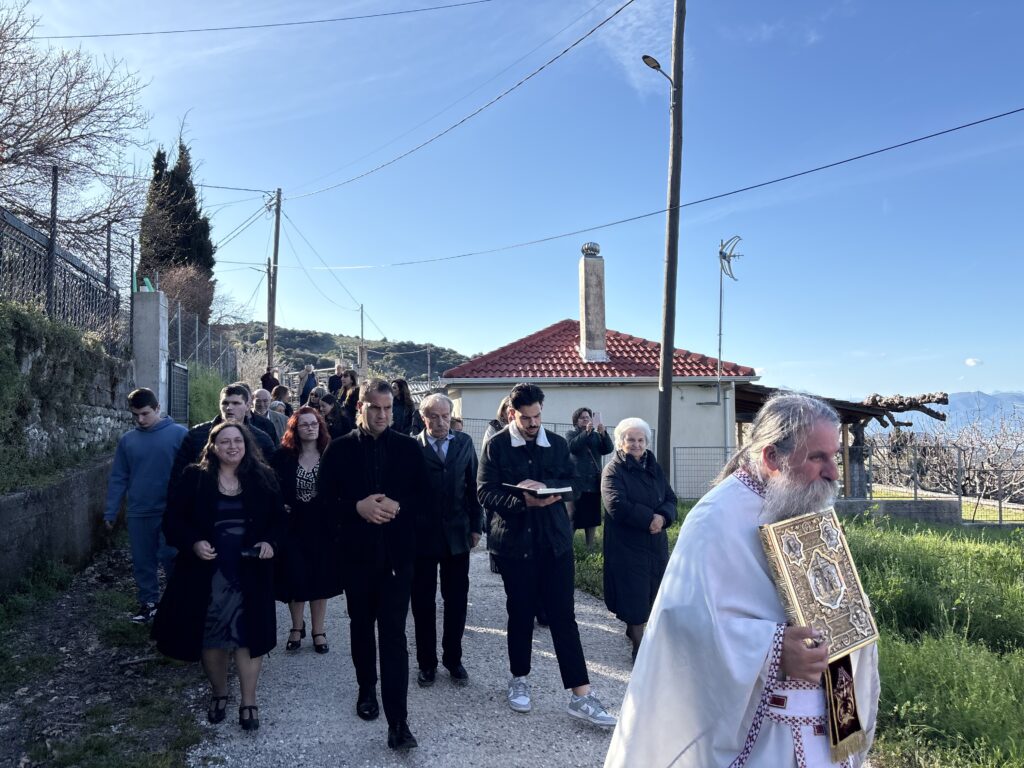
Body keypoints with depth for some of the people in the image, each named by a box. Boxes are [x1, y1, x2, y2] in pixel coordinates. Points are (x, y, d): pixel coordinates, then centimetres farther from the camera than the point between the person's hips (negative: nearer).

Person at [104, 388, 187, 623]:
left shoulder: (180, 434, -8)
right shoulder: (127, 441, 4)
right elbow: (118, 478, 7)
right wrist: (110, 512, 4)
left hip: (171, 511, -4)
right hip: (138, 513, 4)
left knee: (170, 558, -1)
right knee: (142, 562, 12)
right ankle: (148, 602, 27)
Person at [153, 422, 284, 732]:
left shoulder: (262, 478, 1)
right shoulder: (194, 478, -3)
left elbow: (278, 517, 9)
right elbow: (173, 519, 0)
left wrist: (270, 542, -9)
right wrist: (193, 543, -16)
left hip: (250, 573, 0)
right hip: (206, 574, 0)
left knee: (249, 635, 2)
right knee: (210, 636, 12)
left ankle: (248, 702, 17)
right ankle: (219, 694, 34)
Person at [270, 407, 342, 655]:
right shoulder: (283, 456, -2)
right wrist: (279, 506, -10)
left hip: (322, 526, 0)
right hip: (293, 525, 0)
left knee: (321, 578, 8)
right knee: (295, 578, 2)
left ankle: (318, 631, 23)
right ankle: (297, 628, 26)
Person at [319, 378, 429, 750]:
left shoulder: (409, 447, 0)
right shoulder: (339, 449, 0)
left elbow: (423, 494, 0)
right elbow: (327, 496, -2)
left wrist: (397, 506, -18)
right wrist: (358, 507, -18)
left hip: (397, 551, -2)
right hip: (357, 551, 2)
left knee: (393, 634, -4)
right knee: (361, 626, 18)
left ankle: (398, 720, -1)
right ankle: (366, 689, 40)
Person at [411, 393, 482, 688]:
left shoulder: (464, 443, 3)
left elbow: (472, 485, 5)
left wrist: (475, 526, 4)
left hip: (457, 534, 3)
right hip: (422, 534, -2)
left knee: (456, 601, 11)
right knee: (423, 602, 11)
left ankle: (453, 659, 28)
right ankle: (426, 662, 26)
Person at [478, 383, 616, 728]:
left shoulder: (557, 444, 7)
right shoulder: (496, 446, -3)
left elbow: (571, 485, 5)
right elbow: (486, 492, -8)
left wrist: (546, 488, -15)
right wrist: (522, 501, -23)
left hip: (555, 539, 2)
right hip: (514, 541, -2)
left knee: (564, 615, 1)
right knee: (520, 614, 12)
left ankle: (581, 695, 6)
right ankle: (519, 679, 32)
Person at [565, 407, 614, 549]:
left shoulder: (596, 435, 15)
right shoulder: (571, 434, 5)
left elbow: (609, 449, 0)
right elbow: (572, 447, -15)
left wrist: (603, 433, -17)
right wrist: (586, 432, -25)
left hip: (594, 483, 4)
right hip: (577, 483, -4)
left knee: (592, 518, 8)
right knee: (573, 518, -9)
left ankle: (590, 547, 17)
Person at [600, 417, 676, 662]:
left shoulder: (654, 468, 10)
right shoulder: (613, 470, -9)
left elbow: (670, 499, 4)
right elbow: (616, 505, -22)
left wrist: (662, 517, -18)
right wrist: (649, 518, -20)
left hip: (655, 542, 6)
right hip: (626, 545, -6)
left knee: (650, 592, 15)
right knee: (633, 595, -2)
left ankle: (632, 629, 37)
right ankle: (639, 646, 10)